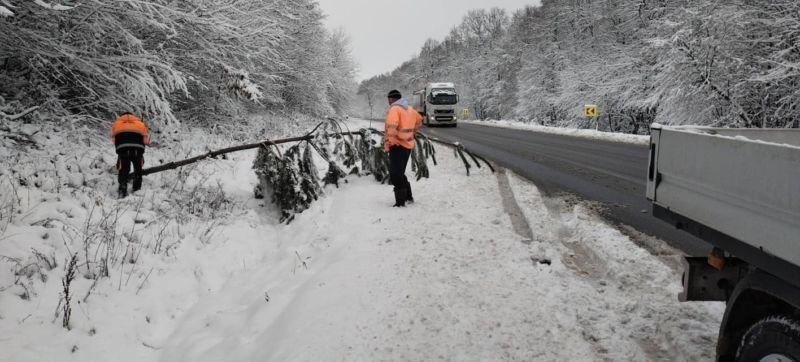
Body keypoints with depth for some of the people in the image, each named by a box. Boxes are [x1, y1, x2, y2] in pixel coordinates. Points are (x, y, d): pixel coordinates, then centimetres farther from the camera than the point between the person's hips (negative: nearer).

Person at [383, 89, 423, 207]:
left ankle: (400, 202, -10)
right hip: (408, 145, 9)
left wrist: (387, 144, -20)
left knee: (396, 175, -7)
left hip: (397, 145, -9)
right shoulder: (409, 109, 13)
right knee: (400, 173, 21)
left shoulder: (394, 109, -13)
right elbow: (419, 120, 31)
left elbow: (391, 127, -27)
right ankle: (408, 196, 27)